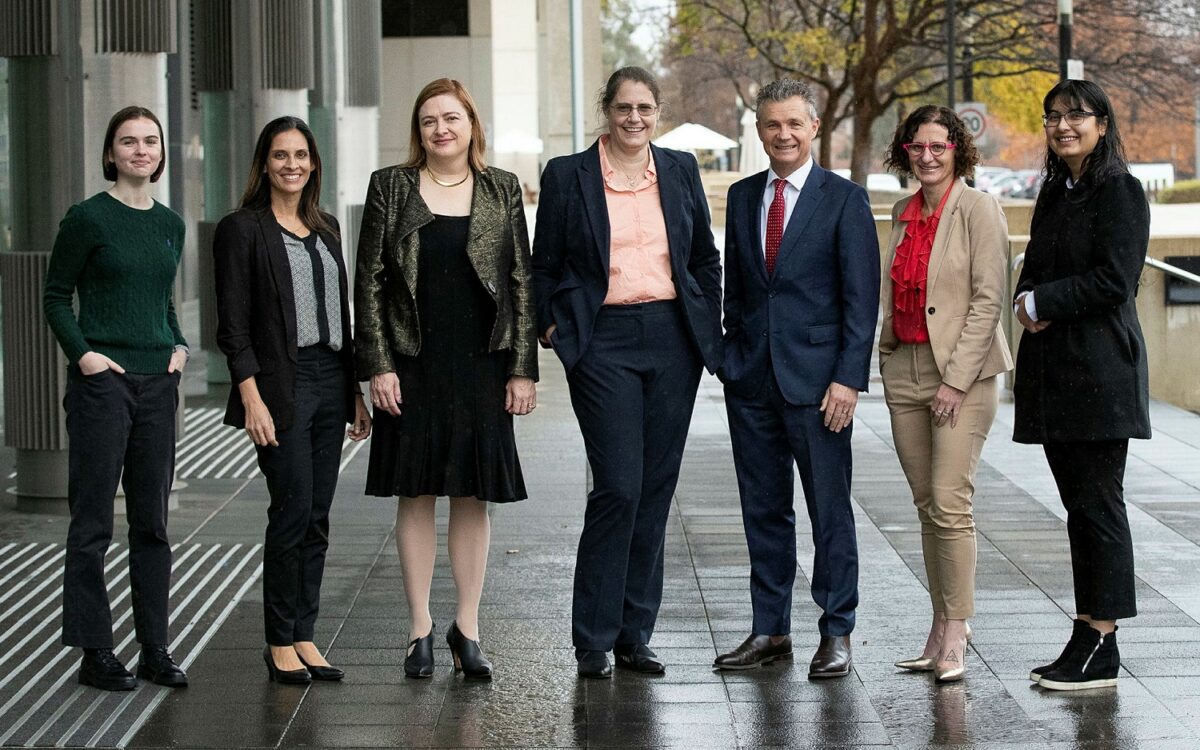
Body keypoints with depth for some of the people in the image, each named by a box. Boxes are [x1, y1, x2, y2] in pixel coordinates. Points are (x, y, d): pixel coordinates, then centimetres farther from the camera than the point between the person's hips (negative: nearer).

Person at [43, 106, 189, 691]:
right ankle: (95, 652, 4)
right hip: (102, 380, -6)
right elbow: (55, 297, -2)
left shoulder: (170, 224, 12)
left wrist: (179, 345, 7)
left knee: (152, 520, 10)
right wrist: (82, 354, -14)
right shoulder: (88, 219, -5)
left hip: (158, 382, 6)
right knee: (93, 520, -2)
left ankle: (155, 648, 16)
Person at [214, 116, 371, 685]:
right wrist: (252, 398, -16)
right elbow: (233, 325, -8)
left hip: (330, 381, 6)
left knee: (317, 516, 6)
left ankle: (304, 637, 12)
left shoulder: (325, 228, 15)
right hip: (281, 384, -6)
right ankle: (280, 642, 2)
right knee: (292, 511, -8)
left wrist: (355, 392, 15)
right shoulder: (242, 229, -3)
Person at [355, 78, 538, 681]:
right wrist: (378, 366, -6)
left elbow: (521, 282, 5)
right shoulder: (390, 187, 4)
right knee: (416, 496, 4)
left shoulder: (502, 191, 6)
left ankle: (467, 627, 12)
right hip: (412, 368, 0)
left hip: (480, 368, 1)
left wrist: (523, 369, -1)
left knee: (473, 496, 4)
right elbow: (369, 281, 2)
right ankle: (420, 627, 12)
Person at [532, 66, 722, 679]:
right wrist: (552, 328, -2)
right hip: (603, 342, -4)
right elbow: (544, 265, 7)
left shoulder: (681, 171, 10)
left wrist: (709, 329, 10)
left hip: (672, 340, 4)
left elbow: (706, 258, 17)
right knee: (618, 486, -11)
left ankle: (634, 635, 14)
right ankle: (593, 640, -1)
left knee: (656, 489, 5)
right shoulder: (566, 176, 1)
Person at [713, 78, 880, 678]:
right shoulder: (742, 197, 12)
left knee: (829, 509, 1)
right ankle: (770, 629, 17)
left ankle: (836, 633, 9)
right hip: (751, 376, 5)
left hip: (816, 375, -5)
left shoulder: (844, 200, -3)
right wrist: (730, 359, 10)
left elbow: (861, 297, -6)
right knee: (763, 509, 9)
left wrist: (849, 377, -13)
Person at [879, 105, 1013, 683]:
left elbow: (988, 299, -12)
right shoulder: (903, 214, 13)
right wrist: (887, 359, 14)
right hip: (905, 371, 7)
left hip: (962, 371, -7)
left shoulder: (978, 209, -7)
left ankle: (956, 635, -6)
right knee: (926, 506, 8)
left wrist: (956, 378, -16)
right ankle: (941, 629, 13)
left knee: (950, 503, -11)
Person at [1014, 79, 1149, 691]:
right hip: (1053, 367, 8)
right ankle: (1088, 640, 13)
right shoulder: (1054, 192, 17)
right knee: (1078, 506, 9)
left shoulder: (1119, 190, -8)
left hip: (1100, 367, -8)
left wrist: (1042, 303, -11)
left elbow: (1113, 280, -16)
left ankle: (1100, 650, -5)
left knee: (1098, 503, -7)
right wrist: (1028, 303, -2)